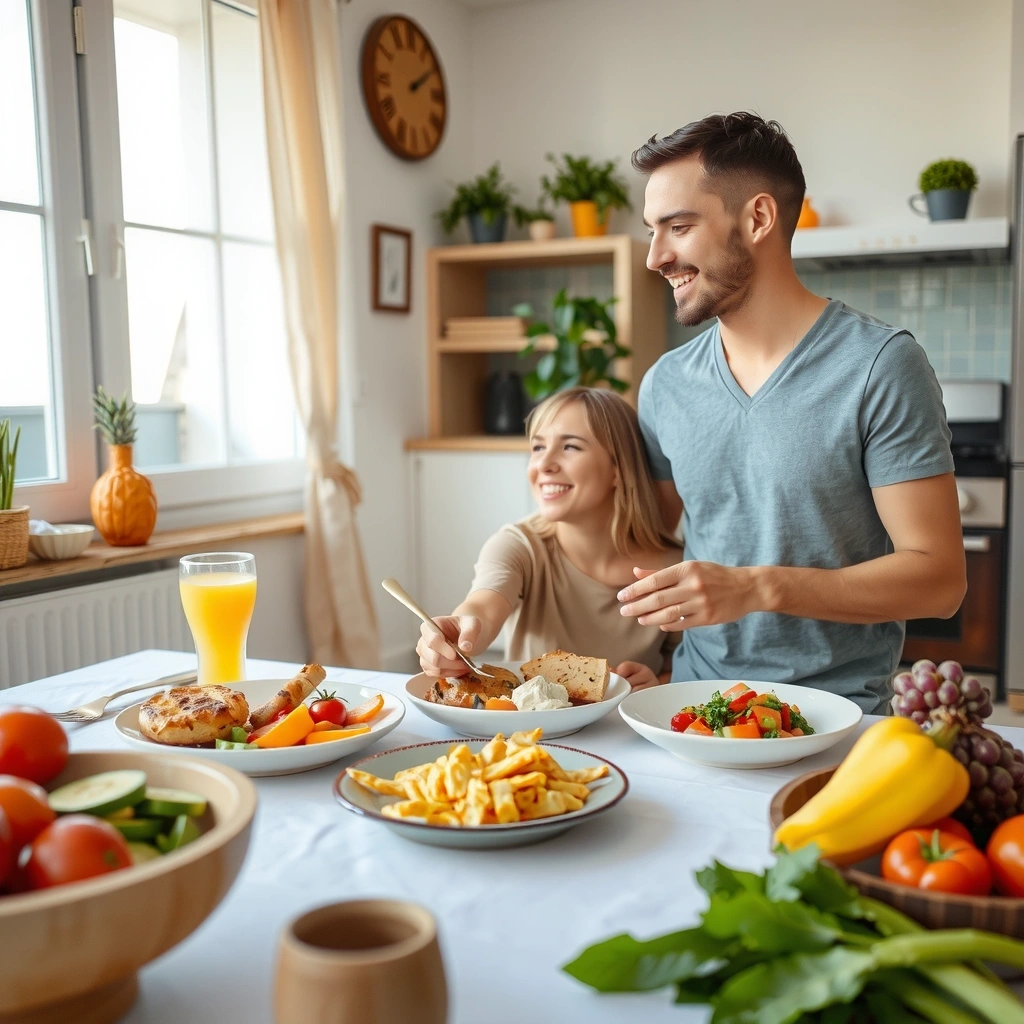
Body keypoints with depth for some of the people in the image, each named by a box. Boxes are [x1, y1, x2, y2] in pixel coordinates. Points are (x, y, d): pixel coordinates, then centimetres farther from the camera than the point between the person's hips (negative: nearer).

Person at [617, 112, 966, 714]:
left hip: (837, 709, -3)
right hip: (697, 705, 4)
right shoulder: (664, 383, 8)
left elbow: (938, 577, -9)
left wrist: (756, 588, -19)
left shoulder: (882, 366, -7)